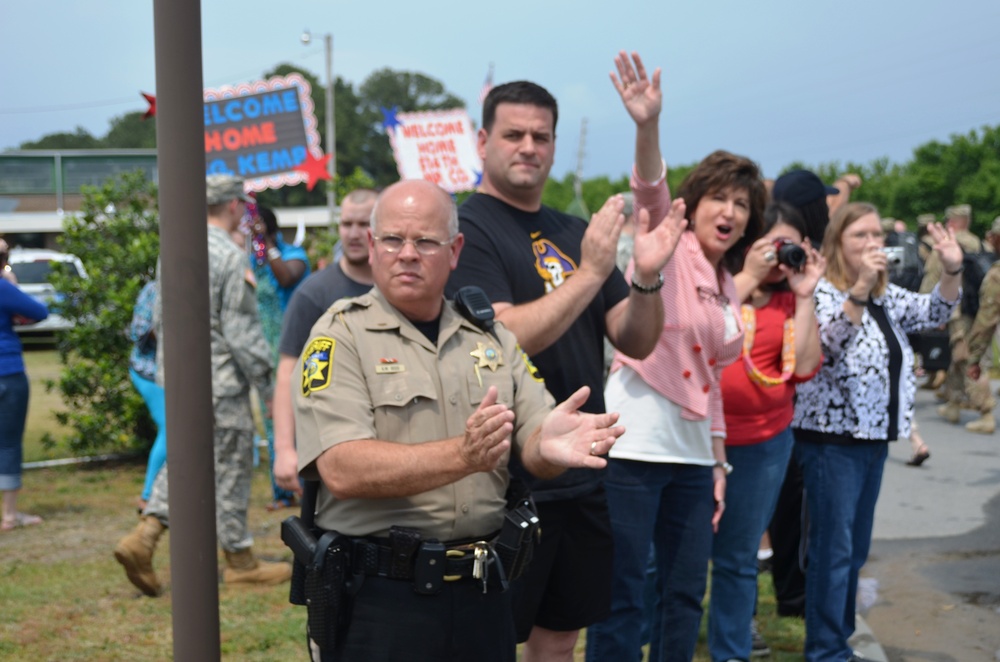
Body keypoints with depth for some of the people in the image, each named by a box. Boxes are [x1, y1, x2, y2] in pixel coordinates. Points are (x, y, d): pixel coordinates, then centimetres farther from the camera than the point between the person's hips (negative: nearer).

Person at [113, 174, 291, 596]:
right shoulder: (230, 257, -15)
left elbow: (160, 318, 15)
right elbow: (241, 330, -16)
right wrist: (267, 385, -10)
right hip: (219, 379, -7)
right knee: (231, 466, 3)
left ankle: (144, 536, 0)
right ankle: (240, 561, 12)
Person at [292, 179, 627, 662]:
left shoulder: (491, 337, 10)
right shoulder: (340, 335, -4)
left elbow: (532, 445, 2)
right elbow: (342, 470, -17)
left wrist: (548, 445, -22)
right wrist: (463, 455, -28)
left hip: (481, 590, 4)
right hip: (378, 596, -4)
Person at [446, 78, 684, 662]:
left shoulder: (574, 233, 12)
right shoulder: (468, 230, -8)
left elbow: (637, 341, 8)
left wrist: (647, 278, -11)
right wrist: (591, 272, -25)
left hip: (582, 479, 7)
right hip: (508, 482, -7)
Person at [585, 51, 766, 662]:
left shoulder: (727, 287, 16)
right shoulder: (667, 250, -4)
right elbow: (651, 197, -25)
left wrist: (719, 462, 17)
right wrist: (649, 127, -44)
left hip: (692, 452, 8)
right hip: (636, 445, -7)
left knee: (686, 594, 12)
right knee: (621, 597, -5)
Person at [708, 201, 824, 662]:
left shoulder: (789, 299, 5)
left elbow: (804, 367, -4)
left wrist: (805, 295, -8)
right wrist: (748, 278, -17)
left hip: (763, 442, 3)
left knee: (739, 557, 12)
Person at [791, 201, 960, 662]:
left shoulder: (886, 296, 12)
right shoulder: (823, 292, -12)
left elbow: (933, 313, 6)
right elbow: (830, 342, -29)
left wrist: (952, 270, -11)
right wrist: (860, 287, -42)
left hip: (873, 438, 8)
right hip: (831, 439, -8)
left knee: (856, 550, 14)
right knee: (833, 549, -6)